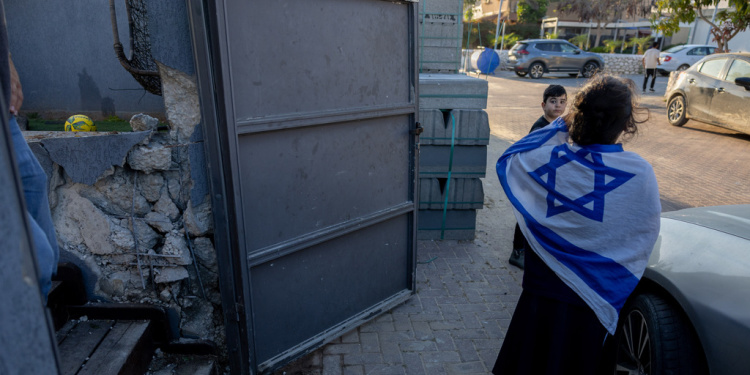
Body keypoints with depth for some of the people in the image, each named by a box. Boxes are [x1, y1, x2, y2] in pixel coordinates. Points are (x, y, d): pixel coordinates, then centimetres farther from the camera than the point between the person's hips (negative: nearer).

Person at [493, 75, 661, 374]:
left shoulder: (545, 160, -16)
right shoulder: (640, 173, -17)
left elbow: (508, 158, 6)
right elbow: (647, 234, -3)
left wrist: (560, 126, 3)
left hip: (542, 298, 1)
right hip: (595, 305, 0)